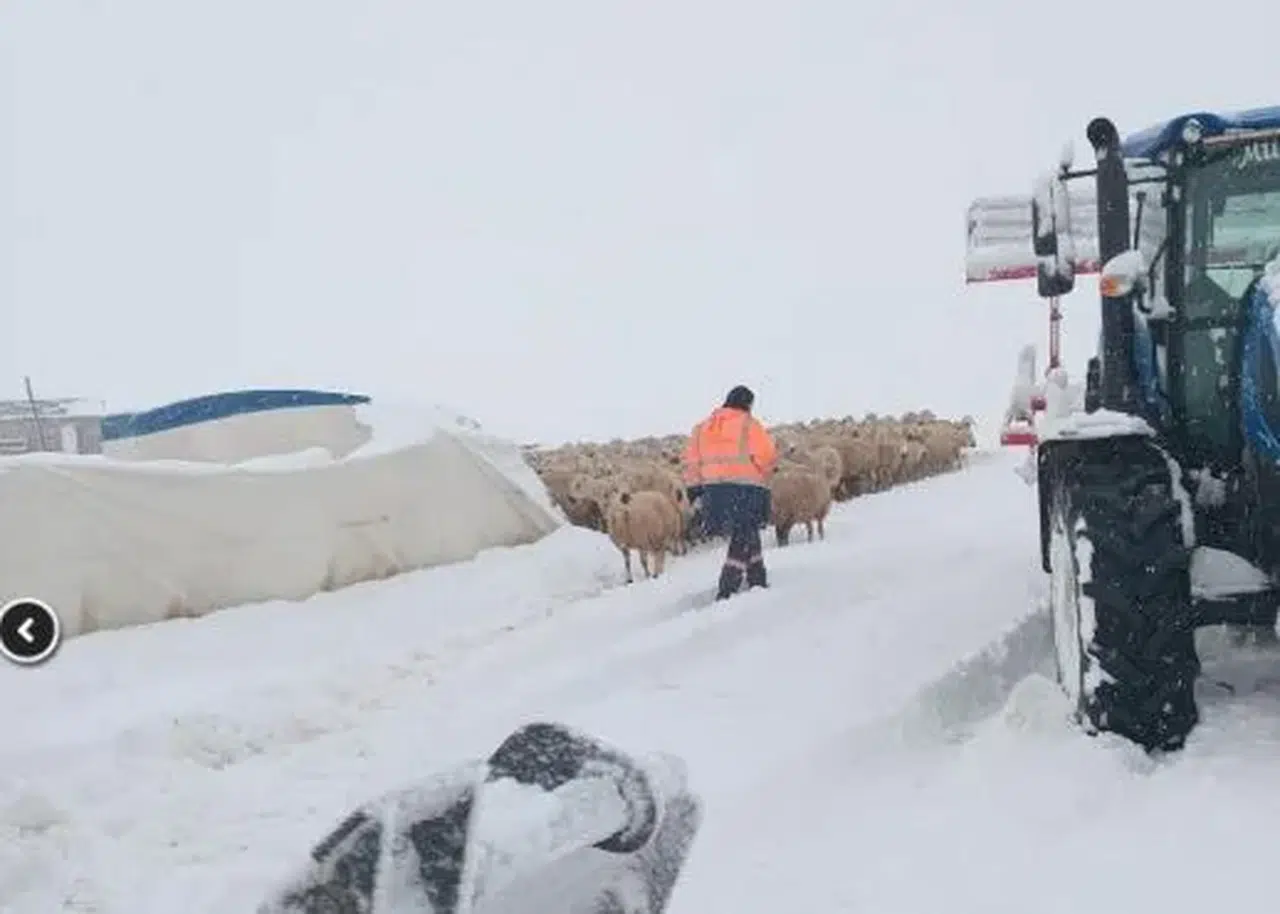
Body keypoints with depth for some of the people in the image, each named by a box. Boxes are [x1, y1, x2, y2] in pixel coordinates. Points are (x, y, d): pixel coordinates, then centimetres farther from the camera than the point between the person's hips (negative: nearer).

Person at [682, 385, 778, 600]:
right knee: (743, 541, 0)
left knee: (747, 535, 23)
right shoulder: (748, 424, -4)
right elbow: (766, 455, -13)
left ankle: (758, 581, 29)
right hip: (745, 489, -6)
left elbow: (692, 461, 9)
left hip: (714, 489, 6)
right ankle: (726, 591, -9)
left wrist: (695, 491, 10)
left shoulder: (703, 427, 13)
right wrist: (765, 471, 8)